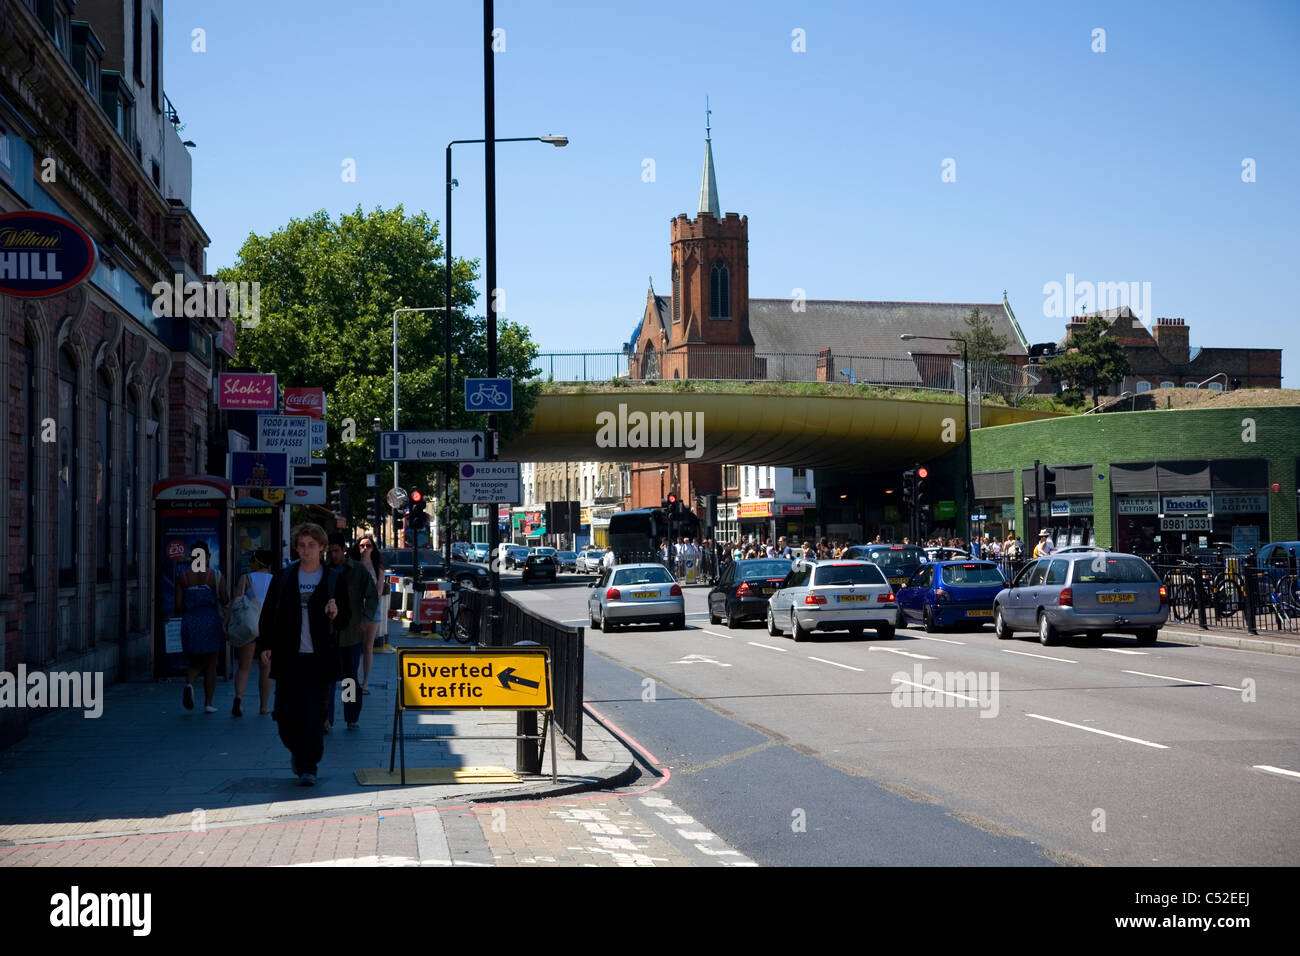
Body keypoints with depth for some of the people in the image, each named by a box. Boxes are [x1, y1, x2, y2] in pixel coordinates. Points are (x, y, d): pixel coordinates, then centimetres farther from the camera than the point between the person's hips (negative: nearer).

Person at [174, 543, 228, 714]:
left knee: (195, 661, 18)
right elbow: (225, 600, -9)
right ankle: (208, 703, 7)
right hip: (211, 622, -2)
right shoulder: (215, 575, -6)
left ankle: (189, 684, -12)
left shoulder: (182, 577, -1)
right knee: (211, 664, 10)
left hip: (189, 623, 2)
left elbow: (178, 606, -3)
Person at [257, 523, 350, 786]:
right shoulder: (283, 577, 7)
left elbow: (347, 614, 10)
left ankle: (308, 767, 6)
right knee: (285, 713, 2)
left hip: (320, 657, -1)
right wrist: (265, 645, 0)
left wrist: (336, 614, -13)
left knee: (315, 713, -3)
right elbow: (268, 614, 9)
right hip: (288, 657, 1)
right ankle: (299, 752, 28)